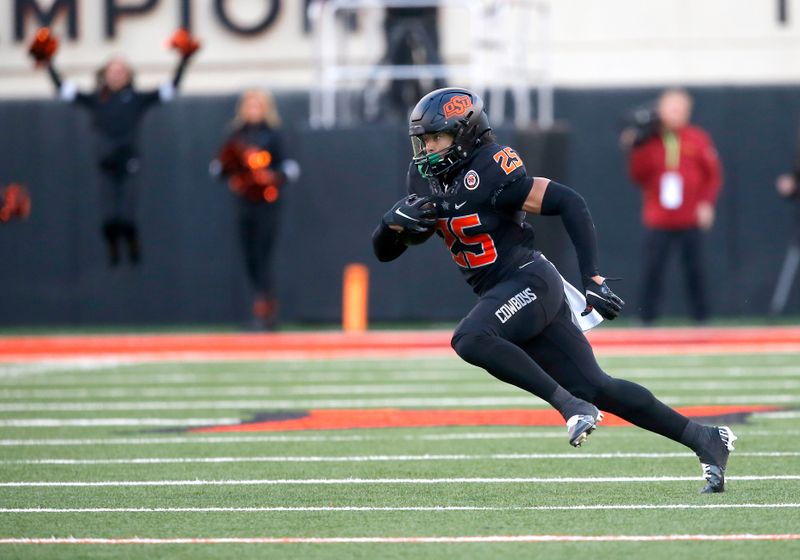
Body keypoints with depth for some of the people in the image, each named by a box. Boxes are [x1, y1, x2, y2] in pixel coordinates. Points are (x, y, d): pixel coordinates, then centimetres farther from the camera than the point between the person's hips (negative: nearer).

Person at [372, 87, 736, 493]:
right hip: (501, 294, 8)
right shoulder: (424, 181, 8)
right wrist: (396, 221, -11)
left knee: (470, 339, -32)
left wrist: (593, 277, -23)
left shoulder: (490, 173, -17)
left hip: (529, 282, -8)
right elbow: (384, 251, 12)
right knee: (596, 390, 6)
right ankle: (703, 439, 14)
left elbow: (569, 203, -19)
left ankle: (571, 405, -26)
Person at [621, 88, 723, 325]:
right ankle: (646, 318, 6)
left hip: (691, 221, 0)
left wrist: (707, 203, -7)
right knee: (651, 270, -3)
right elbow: (639, 176, -1)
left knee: (694, 269, 2)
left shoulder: (698, 139, 2)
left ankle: (701, 316, 13)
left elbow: (713, 174, 3)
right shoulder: (649, 141, 3)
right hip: (658, 222, 0)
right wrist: (634, 151, -13)